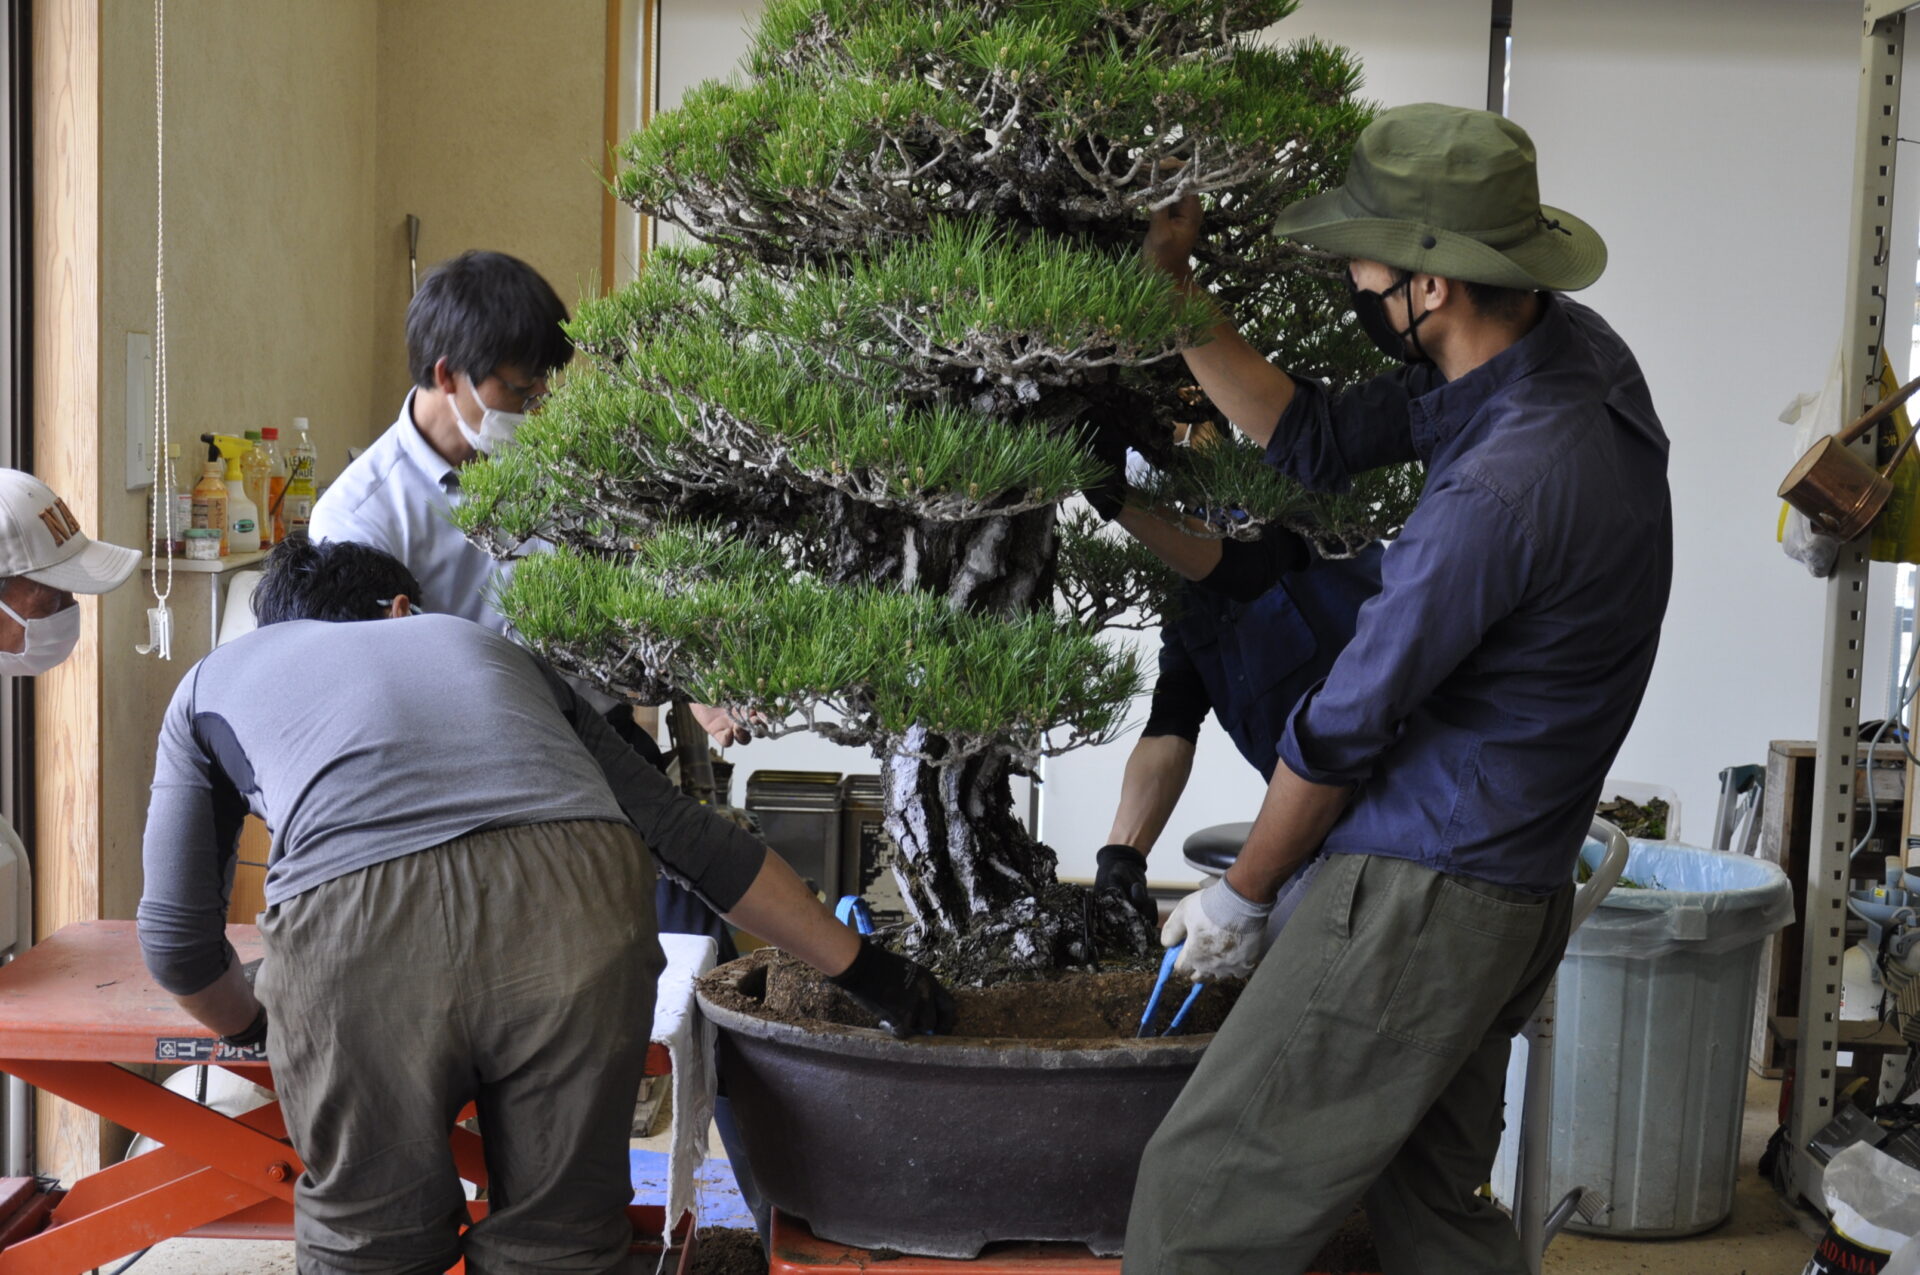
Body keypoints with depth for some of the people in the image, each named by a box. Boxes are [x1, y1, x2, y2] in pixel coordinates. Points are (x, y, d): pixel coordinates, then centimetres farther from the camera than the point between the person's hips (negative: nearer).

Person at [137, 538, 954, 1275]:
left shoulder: (213, 678, 33)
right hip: (576, 904, 2)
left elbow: (176, 939, 29)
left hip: (355, 930, -1)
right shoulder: (481, 644, 36)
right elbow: (685, 831, 32)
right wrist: (861, 970, 37)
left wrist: (249, 1027, 50)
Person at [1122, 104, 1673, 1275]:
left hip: (1423, 901, -10)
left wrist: (1241, 894, 1)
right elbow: (1318, 441, 9)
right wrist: (1178, 300, 4)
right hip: (1514, 885, 10)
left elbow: (1346, 729, -15)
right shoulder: (1569, 346, 1)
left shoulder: (1502, 494, -28)